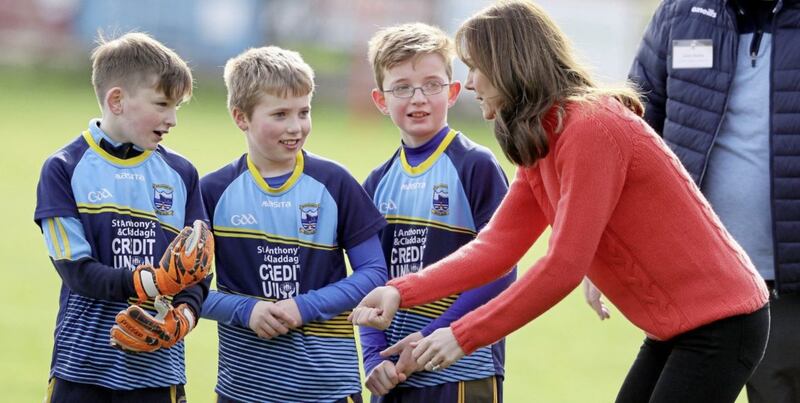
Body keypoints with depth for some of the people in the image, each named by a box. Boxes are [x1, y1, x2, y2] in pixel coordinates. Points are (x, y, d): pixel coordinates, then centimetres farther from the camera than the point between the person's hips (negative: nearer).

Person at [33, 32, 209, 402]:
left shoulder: (180, 174, 8)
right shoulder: (64, 170, -1)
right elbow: (75, 269, -10)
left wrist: (184, 315, -16)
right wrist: (152, 283, -23)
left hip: (158, 367, 2)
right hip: (82, 364, -2)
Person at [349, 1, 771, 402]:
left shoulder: (590, 128, -21)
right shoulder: (540, 144, 10)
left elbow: (563, 267, -22)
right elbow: (495, 247, 7)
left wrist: (463, 336, -17)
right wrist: (401, 292, -4)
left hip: (719, 325, -10)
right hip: (675, 328, 10)